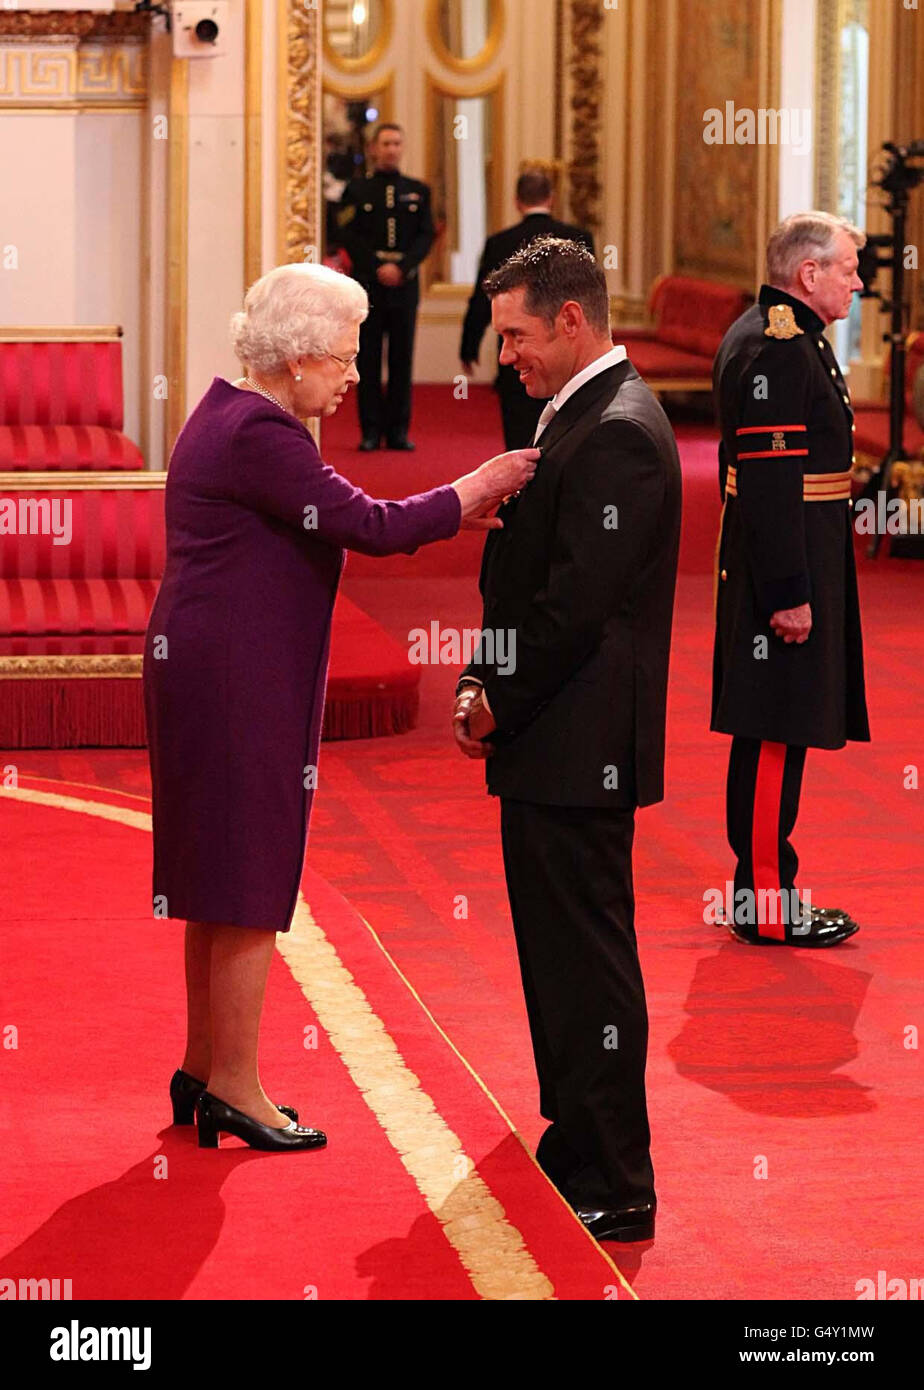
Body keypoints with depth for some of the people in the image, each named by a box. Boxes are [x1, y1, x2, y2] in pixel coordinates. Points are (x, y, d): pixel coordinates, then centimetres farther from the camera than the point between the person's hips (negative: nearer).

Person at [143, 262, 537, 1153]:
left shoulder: (232, 415, 13)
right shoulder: (258, 435, -20)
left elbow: (335, 525, 15)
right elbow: (370, 528, -23)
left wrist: (448, 515, 8)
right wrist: (472, 490, -10)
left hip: (217, 673, 11)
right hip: (238, 682, -11)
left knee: (223, 880, 17)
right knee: (251, 885, -2)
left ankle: (204, 1069, 25)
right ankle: (233, 1089, 5)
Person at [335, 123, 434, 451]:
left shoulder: (418, 191, 12)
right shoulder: (356, 190, 6)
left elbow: (426, 236, 4)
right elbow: (349, 236, -1)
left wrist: (400, 267, -10)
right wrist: (377, 269, -10)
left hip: (405, 285, 2)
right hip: (367, 284, -1)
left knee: (402, 359, 2)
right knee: (369, 360, 0)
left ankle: (398, 430, 6)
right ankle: (371, 430, 3)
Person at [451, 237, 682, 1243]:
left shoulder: (616, 434, -18)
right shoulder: (575, 417, 15)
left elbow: (578, 598, -22)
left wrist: (500, 702, -11)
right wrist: (484, 686, 6)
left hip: (578, 746, -10)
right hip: (552, 745, 10)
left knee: (588, 961, -5)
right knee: (557, 952, 18)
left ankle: (614, 1190, 2)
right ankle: (574, 1144, 29)